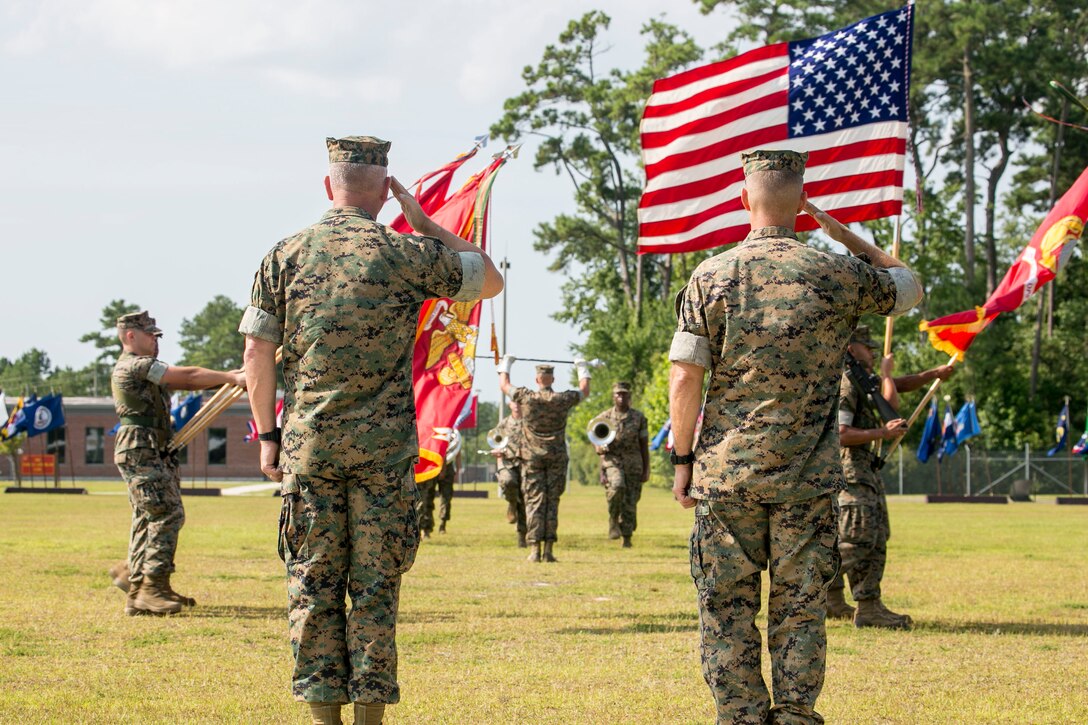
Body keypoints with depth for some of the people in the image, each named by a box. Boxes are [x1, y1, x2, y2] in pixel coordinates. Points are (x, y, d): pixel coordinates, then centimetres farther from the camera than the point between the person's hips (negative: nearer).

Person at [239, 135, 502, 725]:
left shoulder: (286, 256, 3)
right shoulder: (406, 254, -2)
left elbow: (256, 352, 1)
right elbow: (490, 280, 12)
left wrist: (267, 435, 10)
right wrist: (423, 221, 13)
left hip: (307, 444, 1)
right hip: (383, 448, -1)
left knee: (313, 584, 6)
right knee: (375, 586, 4)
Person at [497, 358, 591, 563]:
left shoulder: (526, 397, -6)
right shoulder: (563, 399, -4)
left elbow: (504, 384, 12)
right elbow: (584, 391, 17)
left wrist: (506, 364, 29)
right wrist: (583, 370, 33)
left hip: (532, 457, -1)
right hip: (557, 457, 1)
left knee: (534, 502, 0)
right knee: (552, 502, 4)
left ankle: (535, 549, -7)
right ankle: (549, 549, -1)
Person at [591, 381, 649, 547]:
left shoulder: (639, 418, 6)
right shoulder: (604, 418, 5)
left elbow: (644, 446, 7)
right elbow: (596, 443, 11)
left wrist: (646, 470, 3)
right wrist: (600, 448, -12)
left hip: (634, 465, 1)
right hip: (612, 462, -1)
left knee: (630, 503, 0)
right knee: (617, 487, -31)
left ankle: (627, 538, 12)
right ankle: (613, 521, -11)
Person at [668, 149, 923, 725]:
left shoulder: (711, 277, -3)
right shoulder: (838, 275, -2)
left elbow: (684, 379, -5)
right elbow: (908, 286, 18)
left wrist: (683, 460, 4)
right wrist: (845, 235, 23)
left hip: (725, 474, 0)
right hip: (807, 481, 0)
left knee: (727, 610, 6)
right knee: (800, 611, 6)